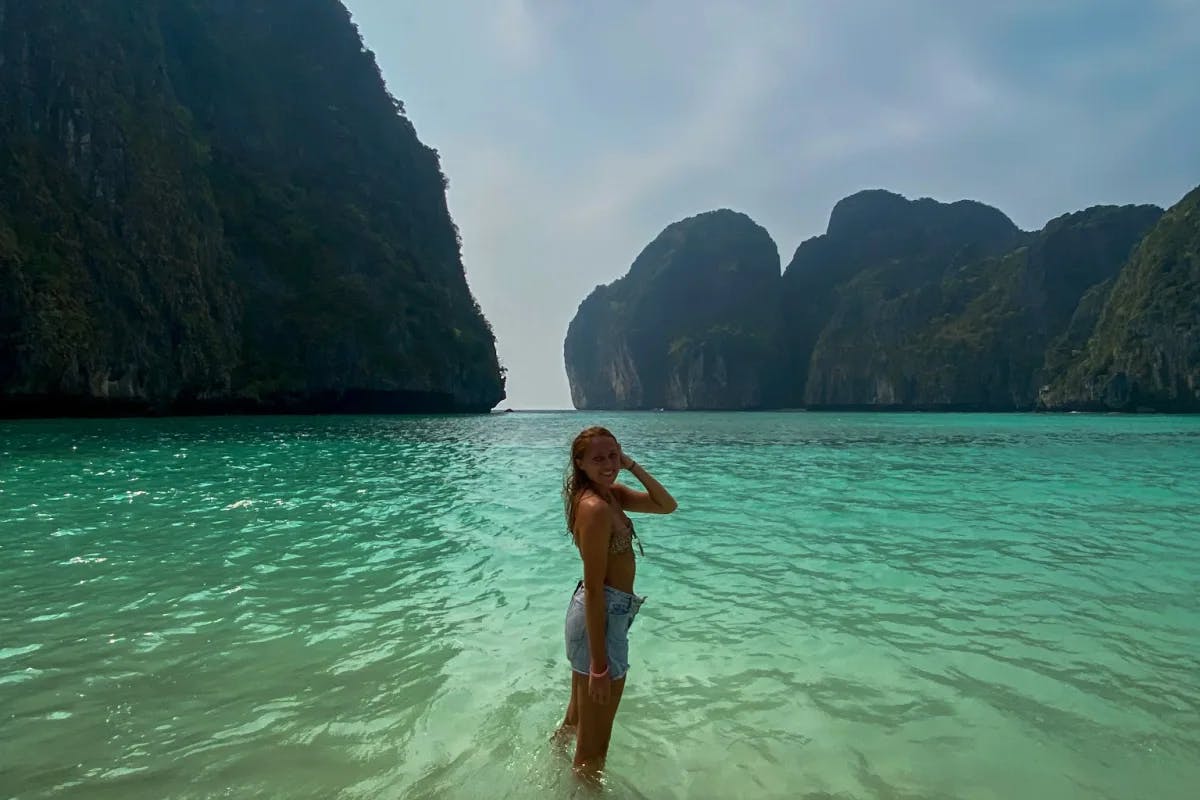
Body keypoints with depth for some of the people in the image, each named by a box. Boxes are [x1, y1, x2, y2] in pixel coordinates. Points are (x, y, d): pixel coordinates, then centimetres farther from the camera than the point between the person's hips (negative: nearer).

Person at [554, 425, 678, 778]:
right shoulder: (595, 508, -24)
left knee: (579, 719, 31)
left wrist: (633, 466, -3)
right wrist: (600, 666, -23)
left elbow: (668, 505, 8)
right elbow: (594, 590, -25)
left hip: (606, 611, 10)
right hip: (600, 617, -10)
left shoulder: (613, 494, 4)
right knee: (593, 745, 10)